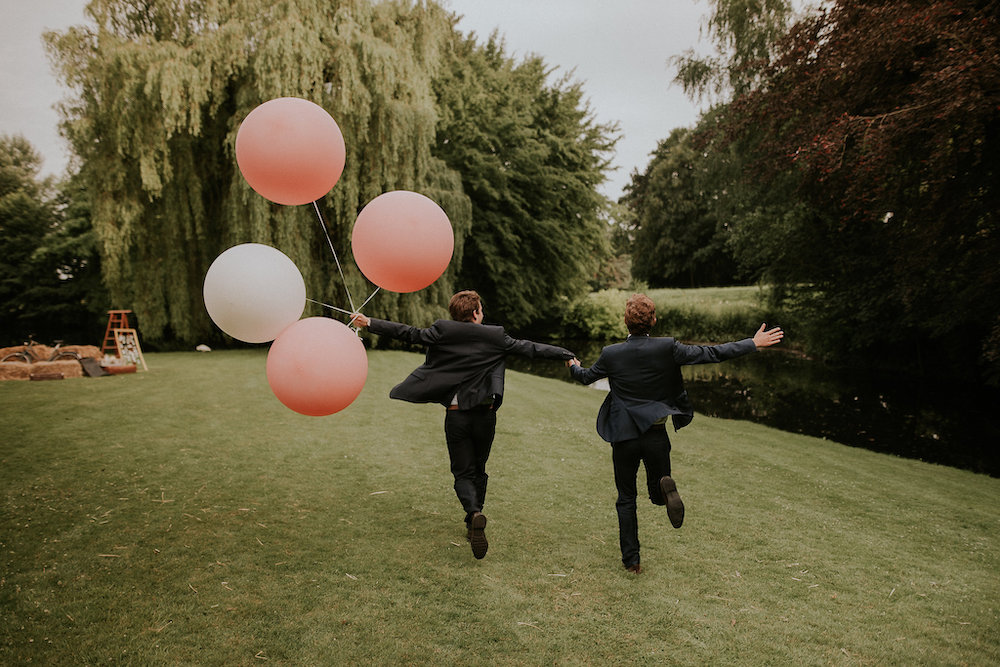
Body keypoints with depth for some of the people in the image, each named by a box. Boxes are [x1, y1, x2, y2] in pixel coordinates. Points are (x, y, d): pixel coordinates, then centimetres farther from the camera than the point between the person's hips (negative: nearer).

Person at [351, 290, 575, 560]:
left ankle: (474, 512, -22)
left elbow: (409, 333, -2)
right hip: (486, 414, 1)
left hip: (456, 415, -1)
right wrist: (565, 354, 12)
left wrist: (370, 323, 5)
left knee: (463, 472, 6)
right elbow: (529, 348, 2)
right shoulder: (495, 337, -1)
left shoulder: (443, 332, -3)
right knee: (478, 469, 19)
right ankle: (473, 526, 27)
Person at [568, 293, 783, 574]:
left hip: (624, 437, 0)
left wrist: (574, 366, 33)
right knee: (658, 495, 18)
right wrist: (754, 343, 3)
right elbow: (711, 353, -6)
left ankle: (631, 560, 14)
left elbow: (587, 377, 9)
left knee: (626, 499, 13)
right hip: (656, 435, 1)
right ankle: (666, 487, -18)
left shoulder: (611, 354, -9)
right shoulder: (666, 348, -10)